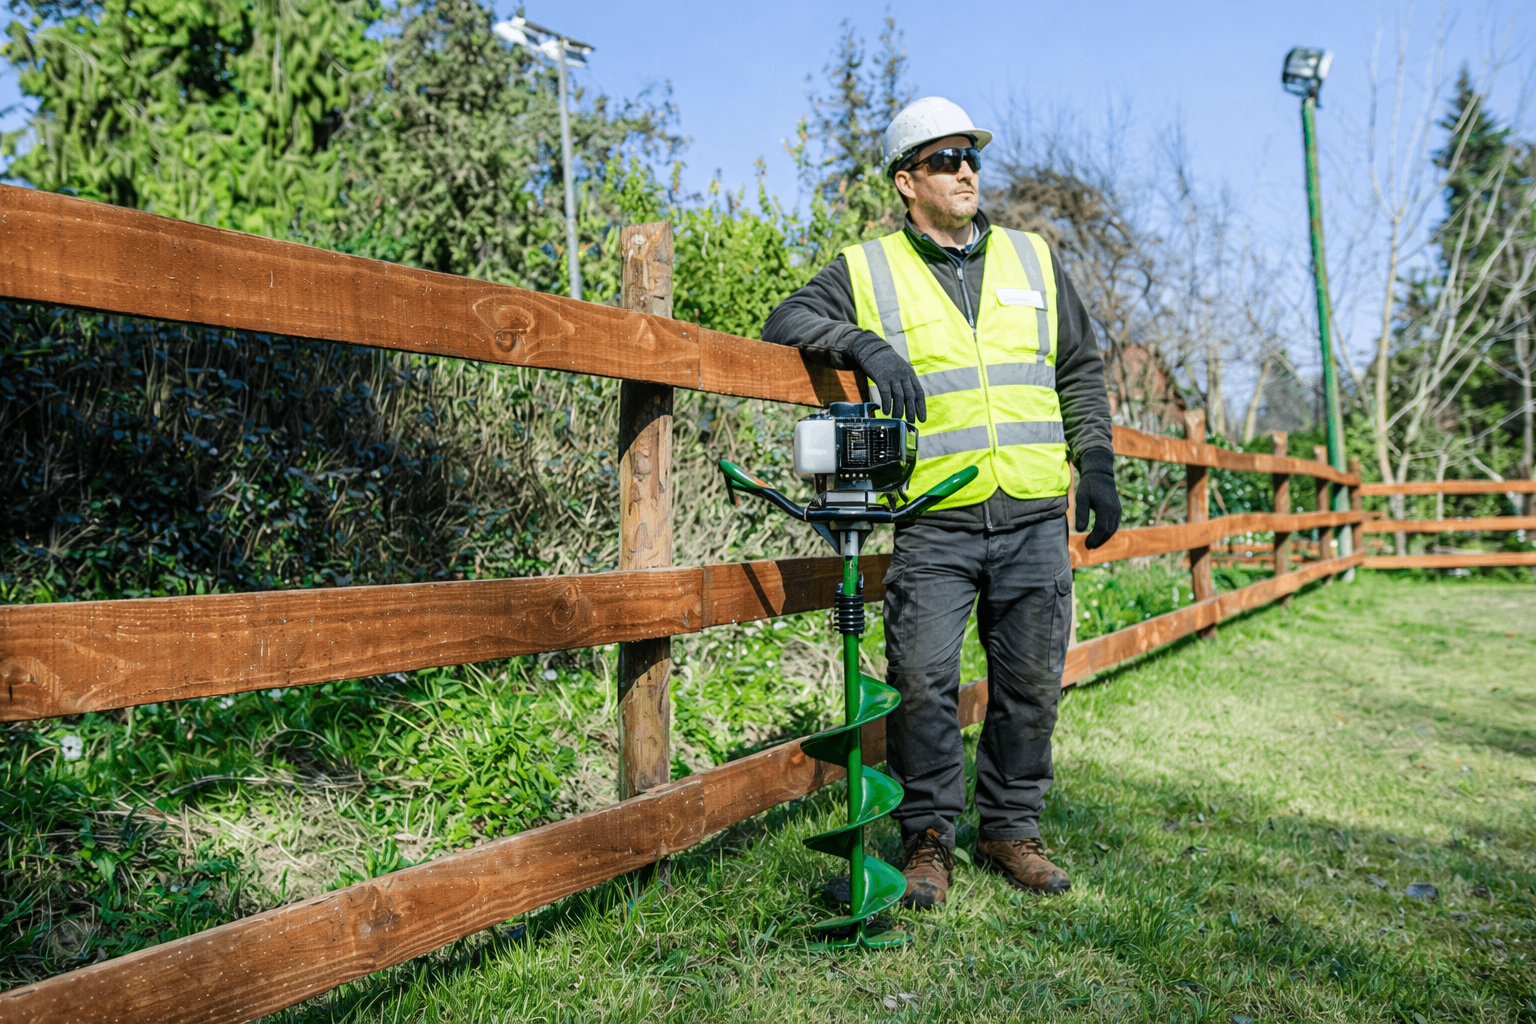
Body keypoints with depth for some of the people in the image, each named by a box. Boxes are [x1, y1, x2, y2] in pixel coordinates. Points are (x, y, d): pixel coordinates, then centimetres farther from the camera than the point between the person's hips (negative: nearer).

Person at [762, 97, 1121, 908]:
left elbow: (1081, 371, 20)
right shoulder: (866, 270, 7)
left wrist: (1096, 467, 9)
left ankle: (1012, 830, 25)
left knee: (1030, 684, 8)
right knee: (923, 684, -6)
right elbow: (788, 323, -2)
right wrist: (865, 344, -19)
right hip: (933, 521, -3)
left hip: (1035, 515, 3)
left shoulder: (1034, 260, 16)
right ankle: (929, 841, 12)